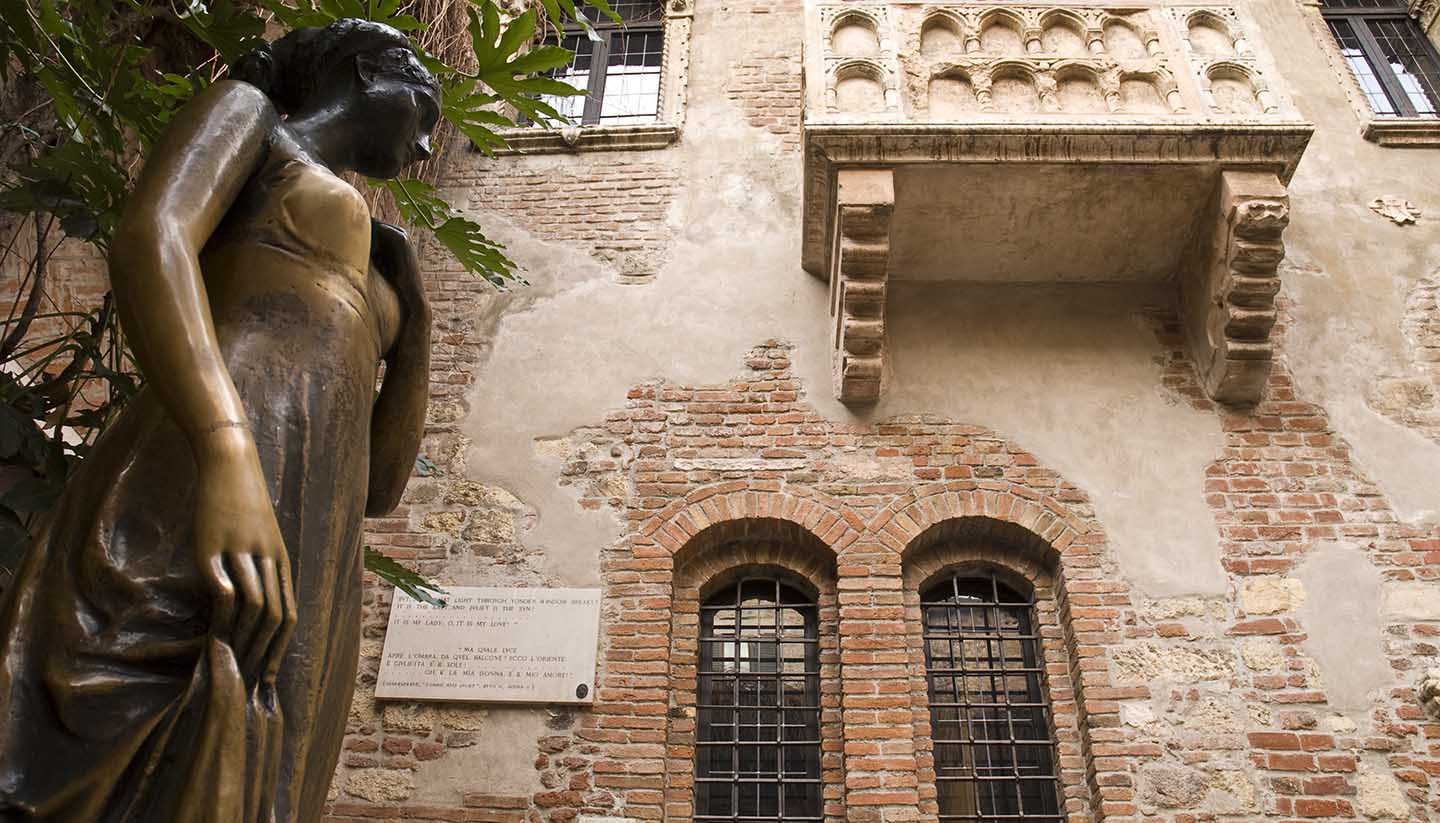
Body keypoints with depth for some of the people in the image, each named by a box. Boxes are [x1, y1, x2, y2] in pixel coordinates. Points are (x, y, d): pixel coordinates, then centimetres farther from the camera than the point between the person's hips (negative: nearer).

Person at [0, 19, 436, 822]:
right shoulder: (247, 108, 19)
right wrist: (228, 453, -24)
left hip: (311, 587, 7)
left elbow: (379, 486, 29)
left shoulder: (360, 267, 36)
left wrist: (414, 320, 25)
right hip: (205, 511, -7)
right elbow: (147, 236, -7)